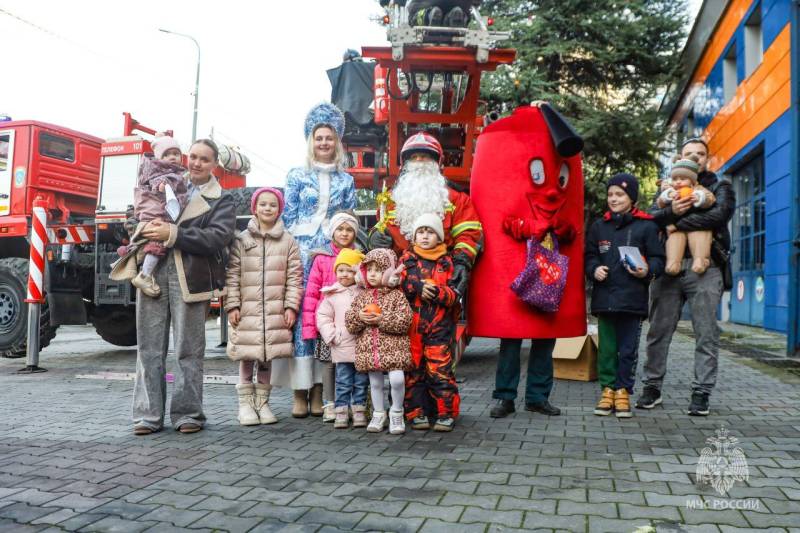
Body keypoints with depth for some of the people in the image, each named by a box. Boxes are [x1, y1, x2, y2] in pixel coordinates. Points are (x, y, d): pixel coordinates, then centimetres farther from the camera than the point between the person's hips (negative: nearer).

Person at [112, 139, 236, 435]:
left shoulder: (221, 200, 7)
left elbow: (218, 237, -8)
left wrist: (172, 234, -14)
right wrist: (146, 228, 4)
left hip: (189, 277, -3)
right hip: (153, 272, 4)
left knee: (189, 349, 2)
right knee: (150, 346, 4)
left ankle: (187, 413, 11)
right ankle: (148, 414, 10)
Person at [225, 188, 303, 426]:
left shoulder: (288, 241, 6)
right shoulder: (242, 240, 3)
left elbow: (294, 277, 4)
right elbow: (232, 276, 2)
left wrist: (291, 306, -2)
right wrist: (232, 305, -5)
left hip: (275, 310, 1)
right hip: (247, 310, -1)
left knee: (267, 358, 9)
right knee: (247, 357, 1)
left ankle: (262, 402, 22)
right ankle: (245, 403, 15)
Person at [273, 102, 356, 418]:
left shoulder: (346, 180, 14)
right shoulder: (297, 176, 8)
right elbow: (288, 219, 4)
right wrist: (308, 249, -4)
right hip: (301, 255, -2)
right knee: (300, 313, -7)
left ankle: (318, 390, 6)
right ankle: (300, 392, -1)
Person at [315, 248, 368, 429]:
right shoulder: (332, 295, 4)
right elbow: (323, 316, 4)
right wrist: (332, 335, -4)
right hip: (341, 347, 0)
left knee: (361, 382, 9)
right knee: (343, 383, 5)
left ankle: (359, 412, 19)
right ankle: (341, 413, 12)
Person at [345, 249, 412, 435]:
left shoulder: (397, 295, -1)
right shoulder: (361, 296, 11)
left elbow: (404, 320, -11)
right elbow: (350, 324, 10)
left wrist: (382, 319, -18)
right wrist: (359, 317, -12)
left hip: (393, 345, -4)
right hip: (368, 347, 4)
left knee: (397, 378, -16)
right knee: (375, 382, 9)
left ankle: (396, 413, 6)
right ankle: (379, 415, 26)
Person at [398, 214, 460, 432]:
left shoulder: (447, 262, 8)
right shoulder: (406, 260, 10)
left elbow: (454, 295, 0)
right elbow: (397, 287, -2)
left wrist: (437, 292, -18)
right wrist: (418, 287, -17)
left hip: (439, 326, -1)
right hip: (411, 325, 1)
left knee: (440, 370, -3)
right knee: (413, 370, 6)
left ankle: (446, 413, 8)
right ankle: (416, 412, 16)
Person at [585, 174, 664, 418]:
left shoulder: (646, 226, 3)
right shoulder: (599, 226, 12)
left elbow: (657, 259, 3)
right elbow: (589, 256, 15)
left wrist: (647, 271, -16)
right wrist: (594, 269, -5)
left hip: (633, 298, -2)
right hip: (604, 297, 3)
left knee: (628, 348, 3)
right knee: (607, 347, 7)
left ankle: (623, 391, 13)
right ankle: (608, 388, 16)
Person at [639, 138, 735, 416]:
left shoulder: (720, 187, 13)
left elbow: (719, 215, -9)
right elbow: (650, 216, 2)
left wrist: (677, 224, -8)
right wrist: (672, 211, -18)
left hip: (705, 268, -2)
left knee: (706, 335, 0)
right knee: (659, 331, 4)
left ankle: (701, 393, 7)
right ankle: (652, 386, 13)